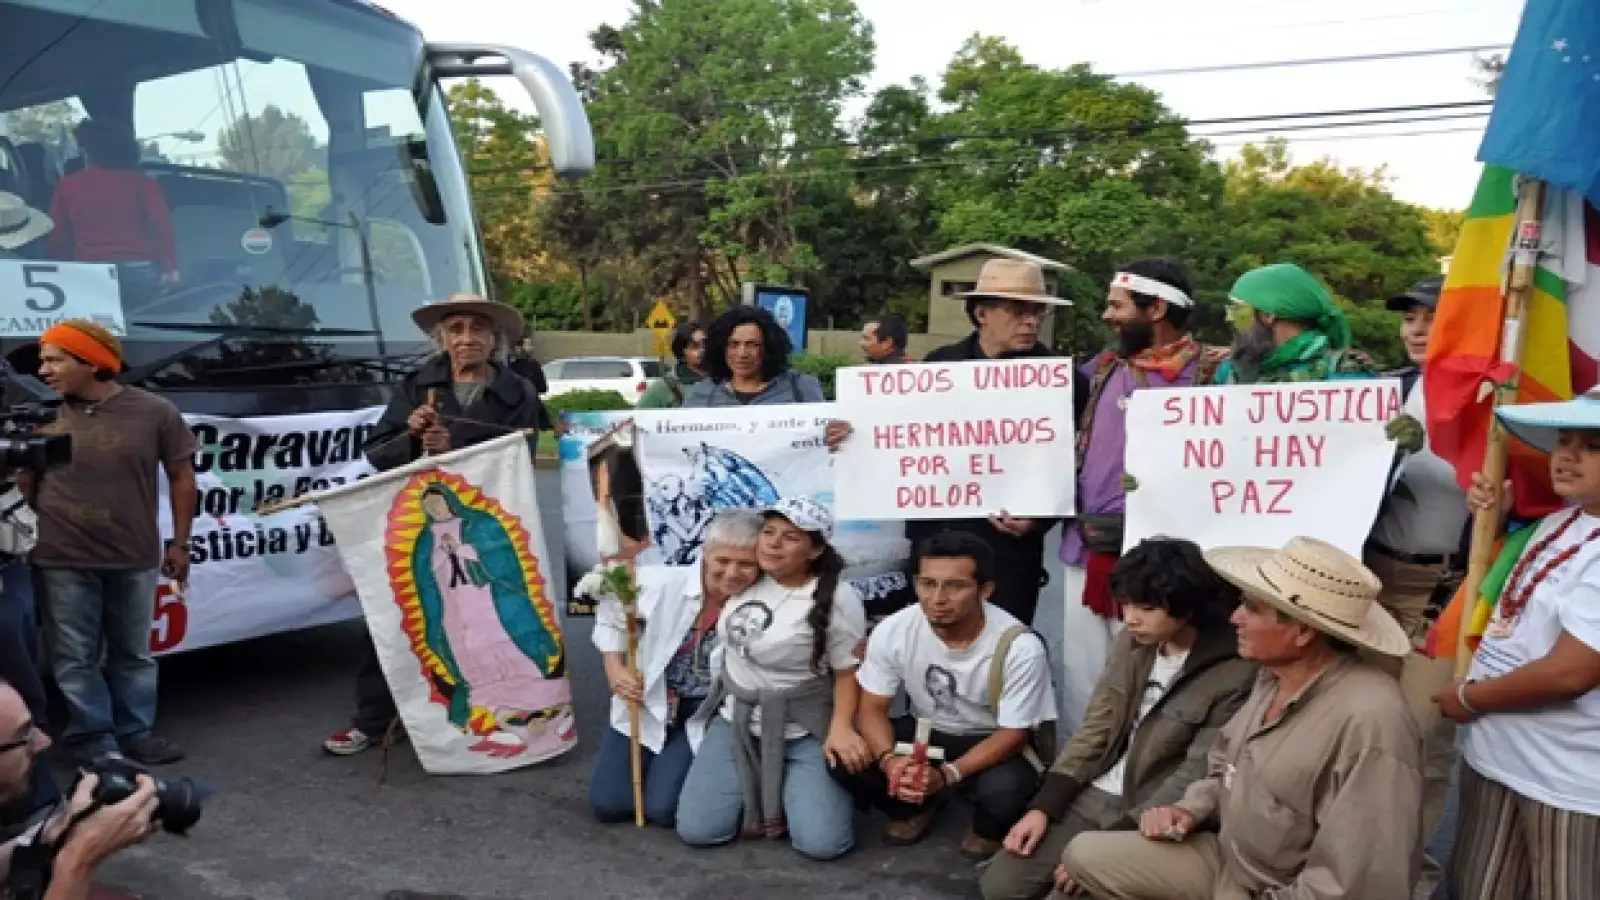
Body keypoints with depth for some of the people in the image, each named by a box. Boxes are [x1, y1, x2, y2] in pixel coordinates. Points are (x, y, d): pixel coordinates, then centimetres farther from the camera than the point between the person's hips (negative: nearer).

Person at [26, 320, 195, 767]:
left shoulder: (155, 411, -4)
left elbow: (181, 477, 4)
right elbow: (24, 484, 7)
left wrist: (179, 543, 4)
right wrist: (22, 543, 1)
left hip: (135, 559, 0)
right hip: (62, 562, 0)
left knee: (133, 653, 13)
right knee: (75, 658, 5)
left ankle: (136, 732, 26)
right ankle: (93, 741, 16)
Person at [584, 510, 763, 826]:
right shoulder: (661, 584, -18)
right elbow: (611, 617, 0)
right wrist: (614, 670, -6)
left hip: (703, 716, -2)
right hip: (646, 706, 2)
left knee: (663, 809, -11)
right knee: (608, 803, 2)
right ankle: (656, 763, 32)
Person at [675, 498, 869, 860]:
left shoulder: (838, 598, -17)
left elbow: (848, 671, -12)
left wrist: (841, 727, -25)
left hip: (803, 732, -4)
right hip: (735, 721, 4)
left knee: (822, 843, -20)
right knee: (695, 831, -9)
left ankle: (793, 787, 13)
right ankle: (759, 786, 18)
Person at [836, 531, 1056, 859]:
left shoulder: (1020, 647, -29)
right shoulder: (892, 631, -19)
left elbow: (1014, 733, -21)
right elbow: (872, 709, -10)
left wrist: (946, 775, -35)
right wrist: (890, 760, -33)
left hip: (994, 744, -3)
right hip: (925, 732, 3)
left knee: (1005, 789, -36)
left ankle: (988, 829, 4)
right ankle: (918, 806, 11)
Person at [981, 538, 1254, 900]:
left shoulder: (1233, 676, -17)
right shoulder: (1133, 642, 3)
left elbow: (1194, 779, -18)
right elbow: (1095, 729, 7)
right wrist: (1042, 807, -3)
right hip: (1091, 796, 6)